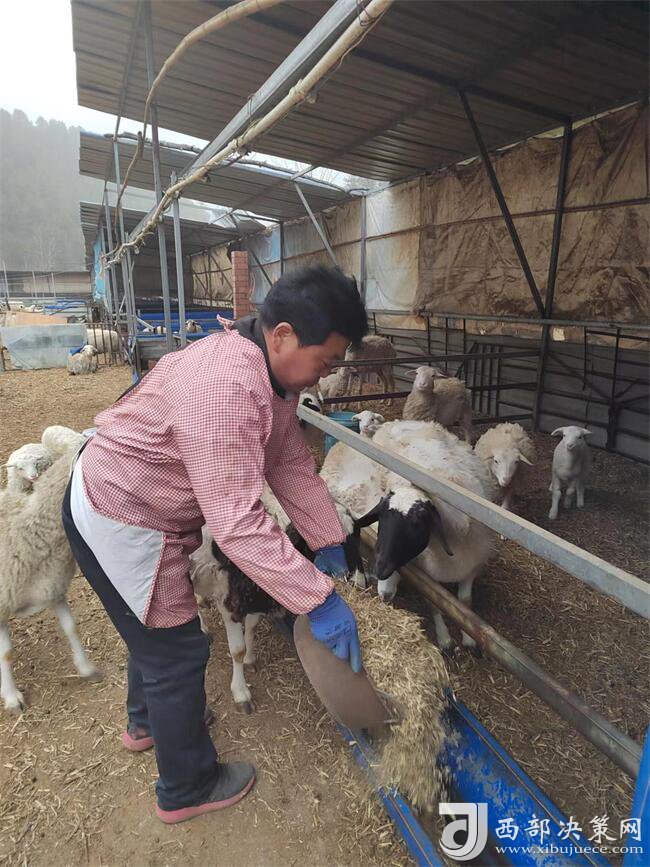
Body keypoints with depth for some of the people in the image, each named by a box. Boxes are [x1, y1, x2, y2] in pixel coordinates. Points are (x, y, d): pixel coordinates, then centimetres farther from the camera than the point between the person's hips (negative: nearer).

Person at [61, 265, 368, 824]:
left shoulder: (273, 372, -4)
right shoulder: (224, 387, -36)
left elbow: (292, 465, -1)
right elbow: (237, 523, -38)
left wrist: (329, 544, -3)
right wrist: (318, 600, -33)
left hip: (134, 502, 10)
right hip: (118, 521, -10)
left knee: (156, 625, 28)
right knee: (178, 650, 6)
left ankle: (147, 720, 56)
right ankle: (187, 789, 32)